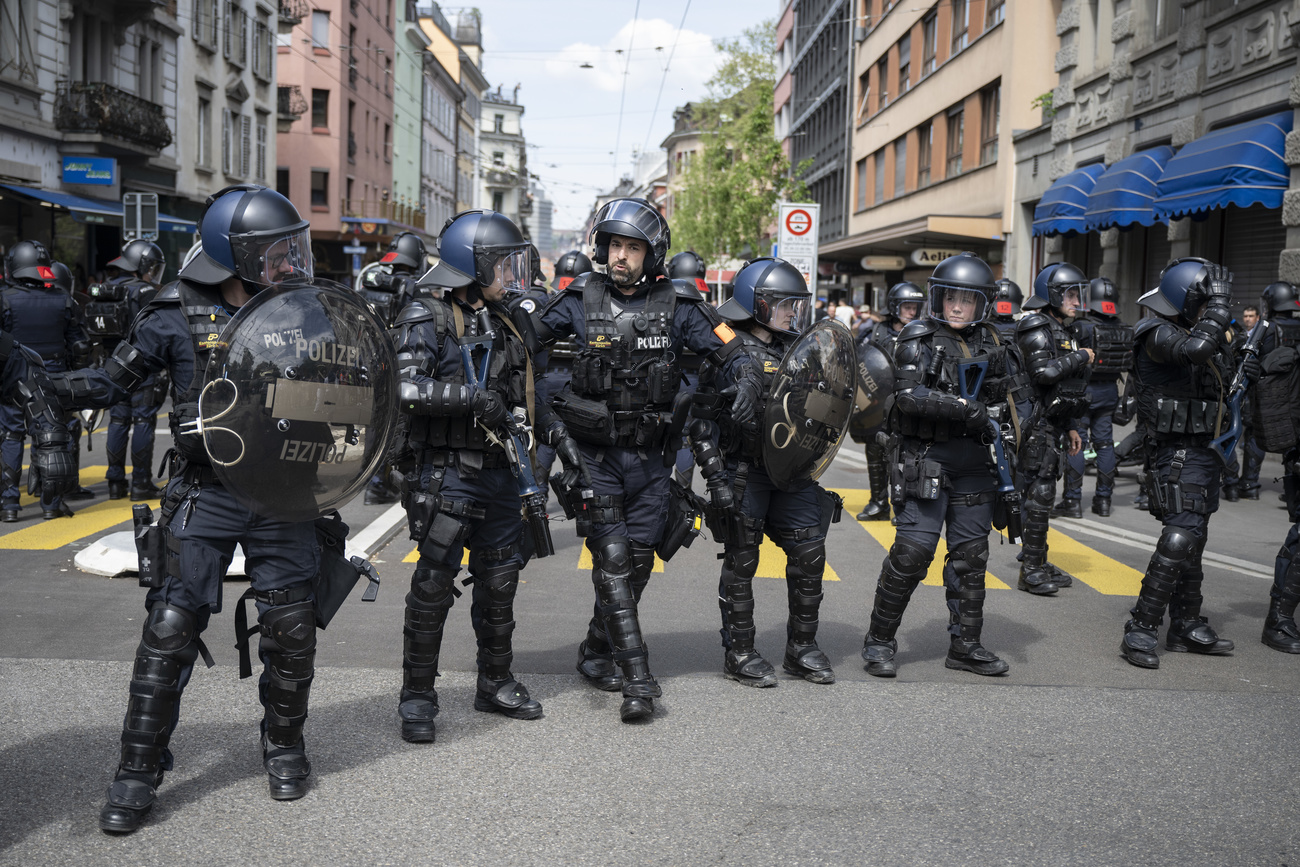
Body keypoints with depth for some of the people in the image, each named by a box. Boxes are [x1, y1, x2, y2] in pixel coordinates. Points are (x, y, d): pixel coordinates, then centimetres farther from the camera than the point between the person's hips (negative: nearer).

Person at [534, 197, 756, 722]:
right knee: (612, 559, -10)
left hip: (649, 456, 2)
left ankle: (596, 651, 29)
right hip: (595, 455, -2)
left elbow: (730, 351, 3)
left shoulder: (676, 307, -1)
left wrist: (746, 381, -17)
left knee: (638, 562, 9)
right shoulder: (581, 301, -1)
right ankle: (637, 679, -10)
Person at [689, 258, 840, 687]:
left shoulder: (793, 349, 12)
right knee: (741, 561, 2)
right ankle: (739, 652, 14)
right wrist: (716, 477, -16)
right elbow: (702, 419, -10)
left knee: (810, 552, 3)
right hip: (743, 472, -6)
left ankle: (801, 648, 16)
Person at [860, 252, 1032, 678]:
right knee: (913, 550, -9)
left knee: (971, 553, 9)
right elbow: (909, 395, -19)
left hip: (974, 462, 5)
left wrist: (1011, 426, 3)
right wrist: (966, 409, -25)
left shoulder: (991, 343, 10)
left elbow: (1017, 394, 20)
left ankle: (965, 645, 20)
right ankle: (880, 640, 4)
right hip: (925, 458, -5)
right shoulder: (918, 339, -5)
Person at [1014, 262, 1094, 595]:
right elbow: (1043, 371, -28)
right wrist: (1080, 357, -15)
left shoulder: (1063, 331, 20)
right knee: (1040, 493, -9)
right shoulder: (1037, 329, -11)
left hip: (1053, 424, 10)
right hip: (1038, 424, -10)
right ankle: (1030, 570, -5)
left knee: (1041, 493, 13)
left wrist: (1071, 426, 25)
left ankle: (1038, 562, 20)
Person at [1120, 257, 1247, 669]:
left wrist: (1236, 375, 10)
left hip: (1202, 451, 10)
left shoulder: (1192, 330, 14)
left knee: (1193, 541, 14)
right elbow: (1196, 348, -37)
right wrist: (1219, 303, -26)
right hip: (1178, 454, -10)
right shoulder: (1160, 335, -16)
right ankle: (1140, 631, -12)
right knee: (1178, 539, -16)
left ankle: (1186, 626, 23)